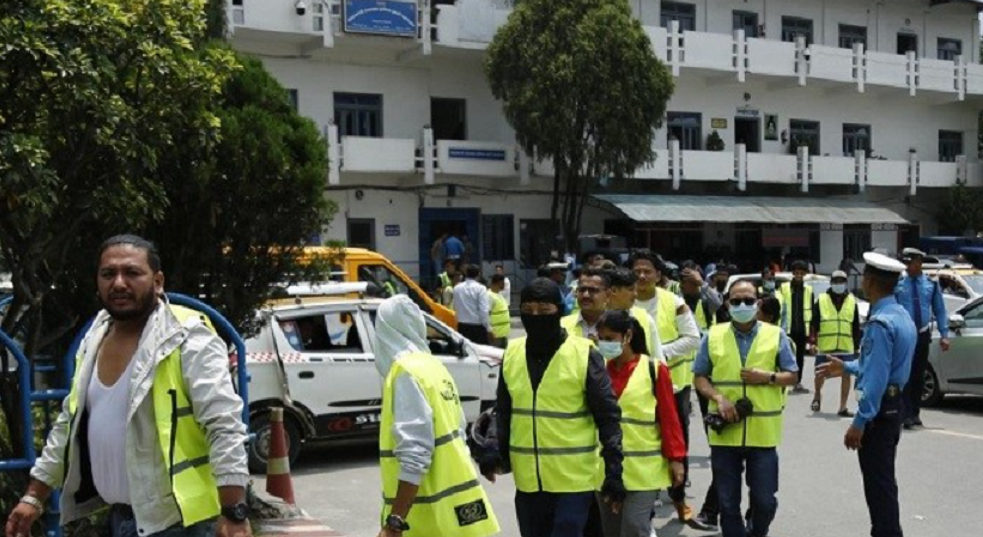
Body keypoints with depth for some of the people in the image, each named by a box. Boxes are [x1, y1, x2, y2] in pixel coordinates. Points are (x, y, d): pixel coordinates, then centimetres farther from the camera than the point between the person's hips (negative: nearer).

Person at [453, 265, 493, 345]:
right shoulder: (480, 288, -10)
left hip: (462, 326, 5)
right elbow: (483, 310, -14)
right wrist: (489, 329, -9)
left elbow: (455, 307, 7)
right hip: (477, 327, -5)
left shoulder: (457, 288, 3)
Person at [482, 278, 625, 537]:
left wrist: (614, 470, -10)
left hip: (574, 478, -5)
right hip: (528, 479, 5)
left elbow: (608, 416, -6)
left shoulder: (584, 355, -9)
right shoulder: (512, 354, 5)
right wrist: (496, 452, 2)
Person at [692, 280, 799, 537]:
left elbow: (792, 377, 6)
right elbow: (700, 378, 6)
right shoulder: (713, 336, 4)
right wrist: (718, 398, -12)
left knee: (765, 500, 5)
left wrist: (768, 377, -13)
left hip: (763, 433, 0)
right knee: (727, 502, 7)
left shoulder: (776, 335, 3)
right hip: (725, 433, 1)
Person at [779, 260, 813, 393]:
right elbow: (780, 308, 1)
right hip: (788, 329, -3)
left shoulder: (808, 290, 8)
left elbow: (811, 311, 9)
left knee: (800, 356, 9)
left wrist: (811, 331, 5)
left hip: (802, 329, 3)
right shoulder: (784, 288, 1)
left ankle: (798, 382, 16)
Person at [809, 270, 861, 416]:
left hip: (846, 347, 1)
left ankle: (843, 408, 6)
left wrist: (857, 345, 9)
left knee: (846, 375, -2)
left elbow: (856, 326, 11)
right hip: (824, 346, -1)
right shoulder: (821, 300, 1)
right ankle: (817, 396, 37)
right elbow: (814, 323, 1)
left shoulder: (852, 301, 8)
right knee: (820, 375, 7)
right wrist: (813, 341, -6)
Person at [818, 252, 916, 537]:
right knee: (884, 480, 20)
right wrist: (847, 367, 30)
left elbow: (876, 379, -25)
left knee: (878, 483, -2)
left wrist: (859, 422, -23)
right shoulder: (902, 316, 8)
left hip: (879, 409, -10)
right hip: (895, 404, 10)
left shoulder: (880, 323, -22)